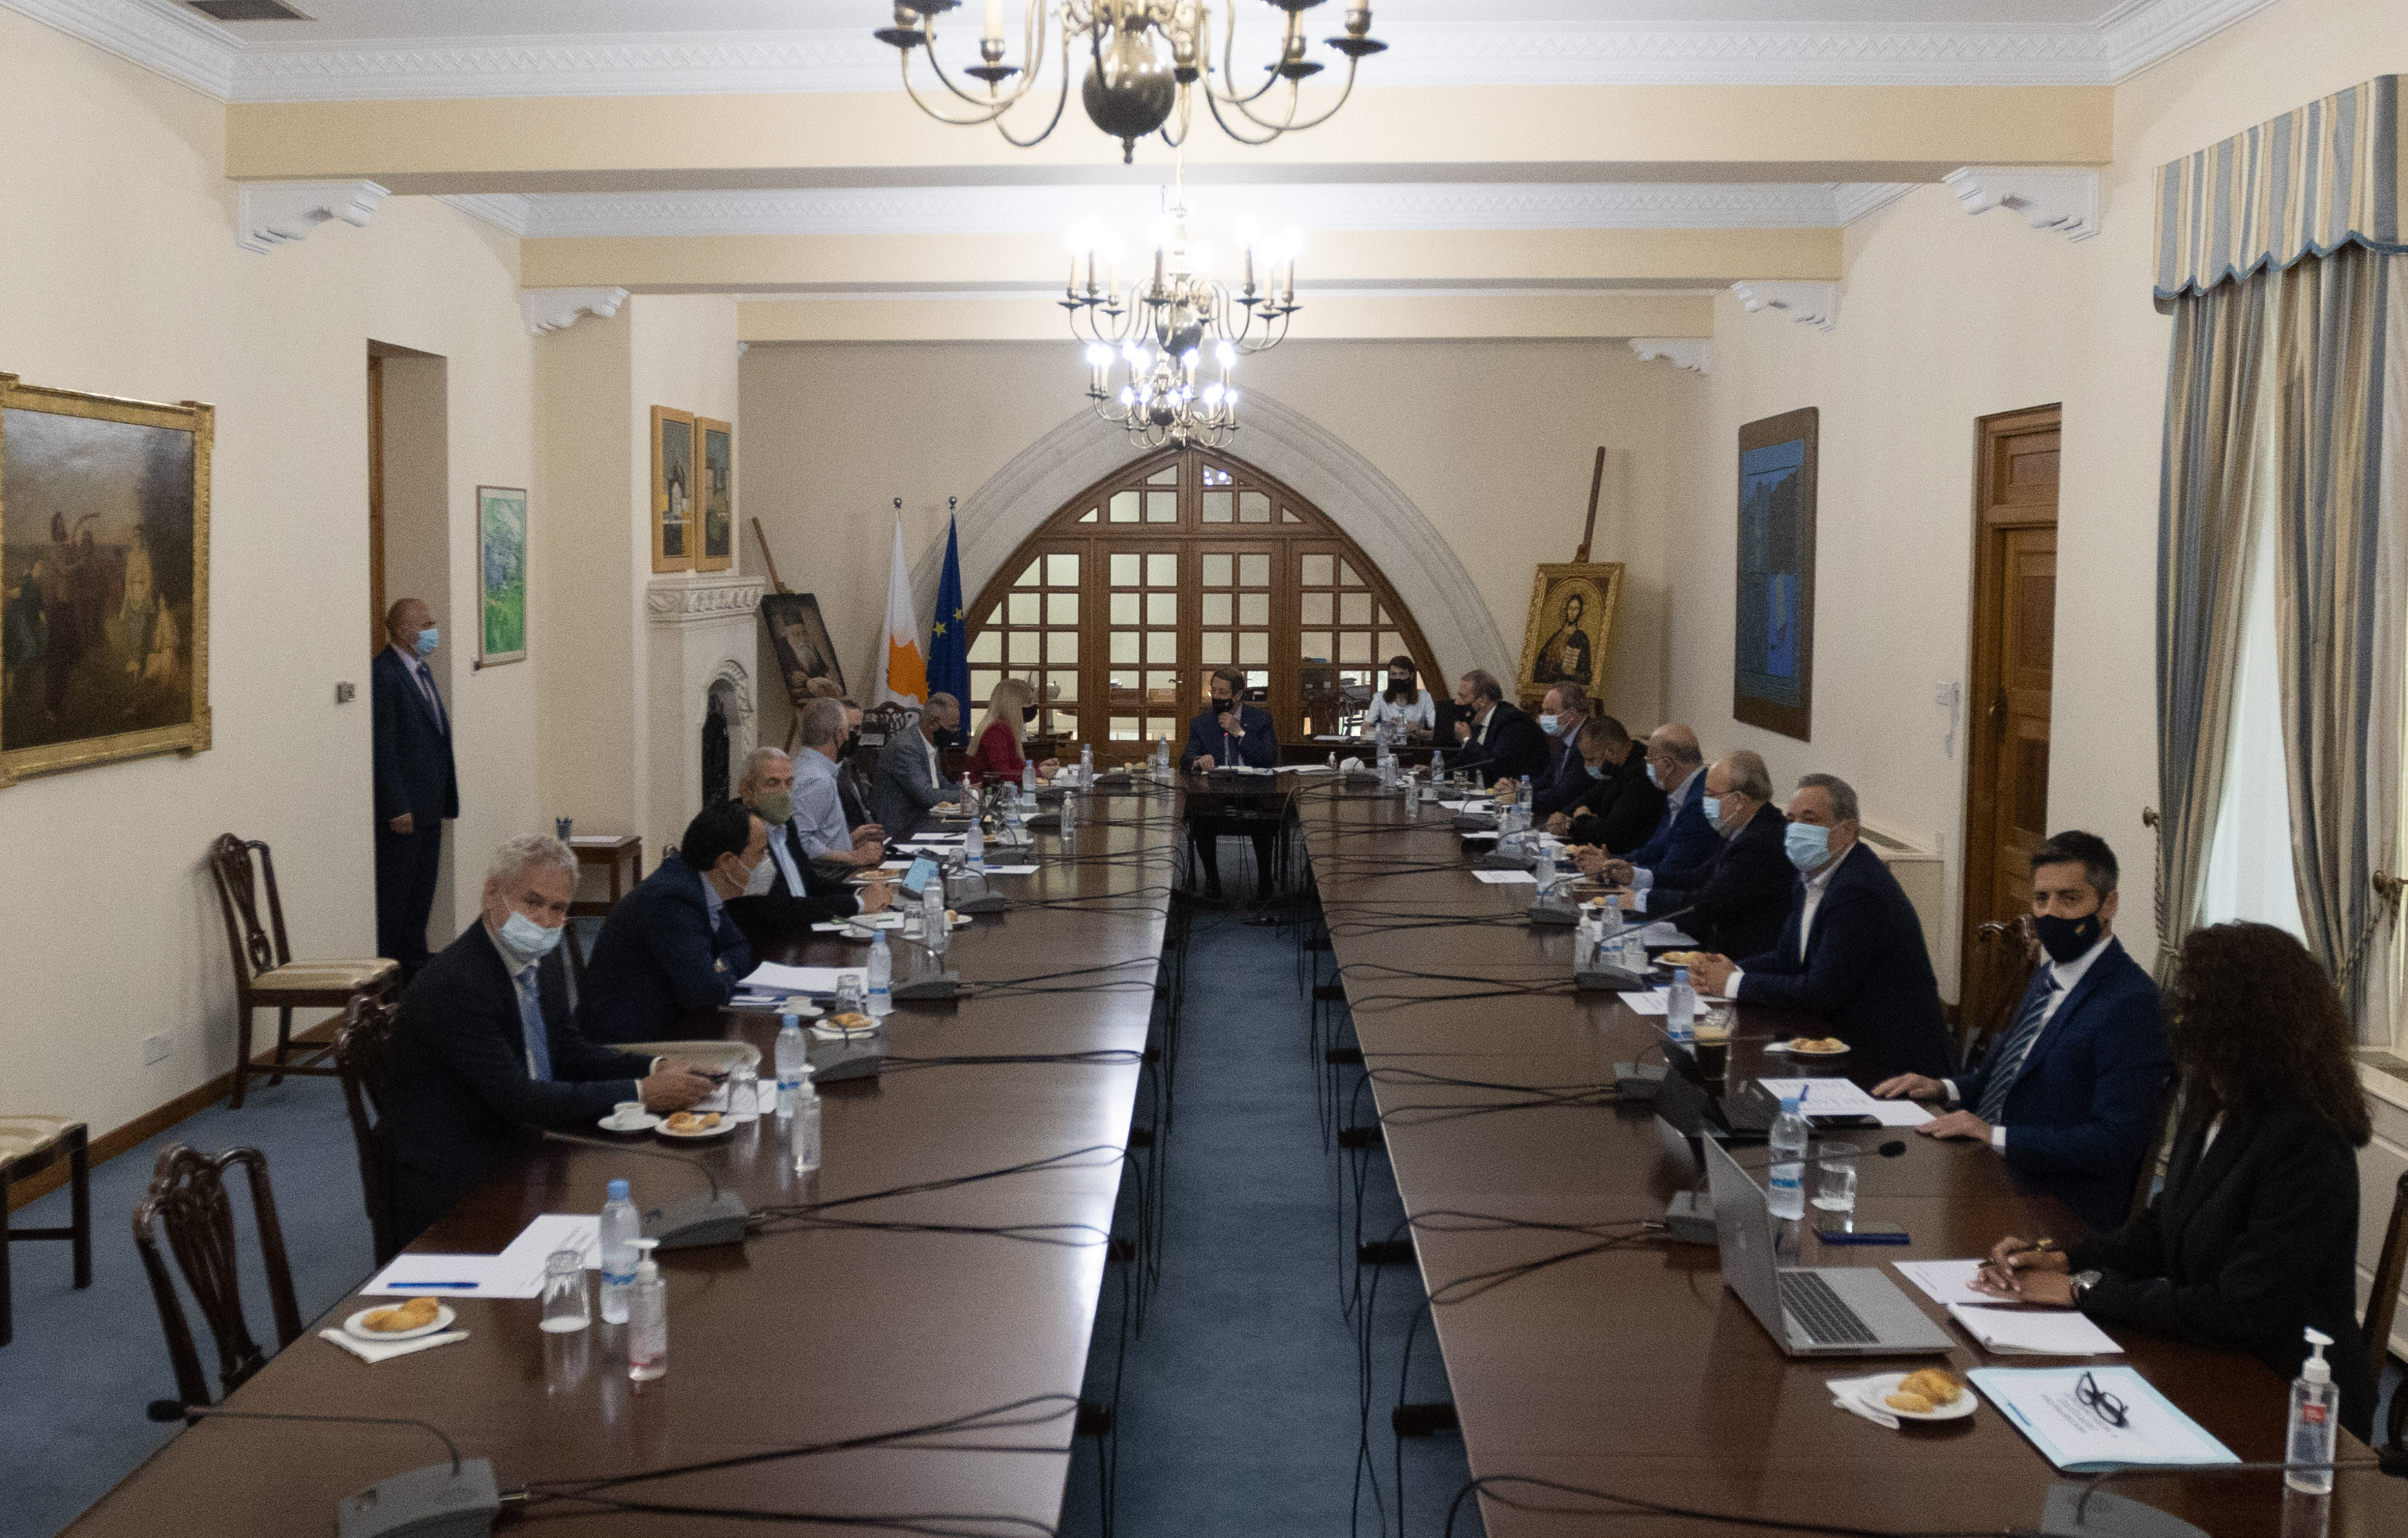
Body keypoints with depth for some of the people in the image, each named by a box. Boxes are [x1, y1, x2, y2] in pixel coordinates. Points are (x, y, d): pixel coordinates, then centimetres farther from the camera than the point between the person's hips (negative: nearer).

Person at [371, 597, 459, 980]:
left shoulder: (422, 672, 16)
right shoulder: (382, 674, -14)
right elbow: (382, 747, -18)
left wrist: (443, 803, 16)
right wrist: (398, 808, -20)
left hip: (428, 809, 9)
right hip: (401, 809, -9)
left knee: (422, 892, 14)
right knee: (393, 892, -3)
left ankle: (413, 965, 23)